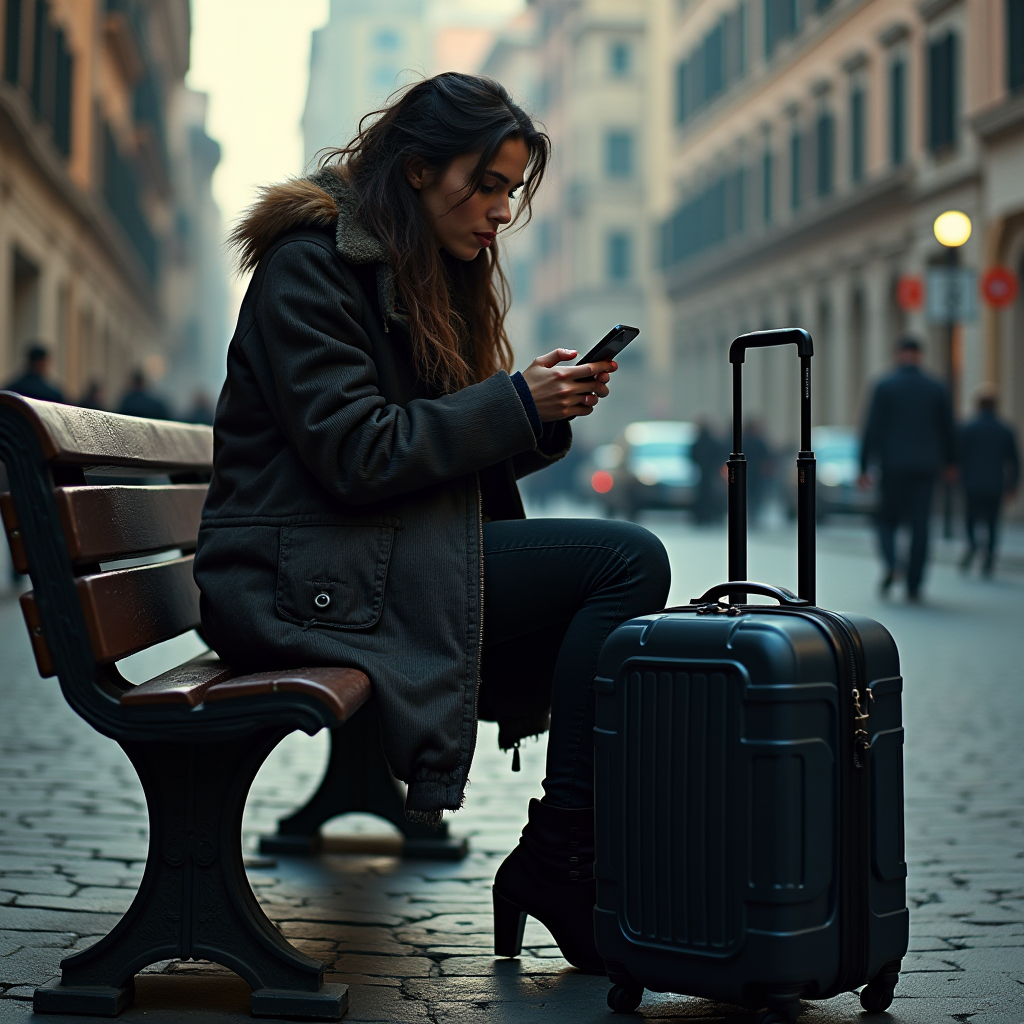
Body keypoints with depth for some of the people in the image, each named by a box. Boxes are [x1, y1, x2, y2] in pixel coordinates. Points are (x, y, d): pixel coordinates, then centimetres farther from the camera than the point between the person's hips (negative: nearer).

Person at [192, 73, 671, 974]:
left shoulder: (427, 272, 19)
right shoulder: (310, 263, -9)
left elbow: (449, 449, 16)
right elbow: (355, 453, -18)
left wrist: (546, 404, -2)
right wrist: (517, 405, -16)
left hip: (374, 555, 9)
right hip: (302, 580, -9)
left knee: (629, 567, -6)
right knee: (629, 561, -19)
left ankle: (558, 861, -8)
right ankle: (558, 861, -15)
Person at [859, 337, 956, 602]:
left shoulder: (884, 386, -3)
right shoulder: (936, 387, 5)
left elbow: (872, 429, -5)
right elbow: (947, 429, 11)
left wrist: (864, 467, -2)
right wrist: (949, 462, 24)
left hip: (893, 464, -2)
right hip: (925, 467, 2)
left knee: (888, 519, 11)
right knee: (919, 525, 4)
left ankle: (890, 564, -16)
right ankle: (913, 586, 1)